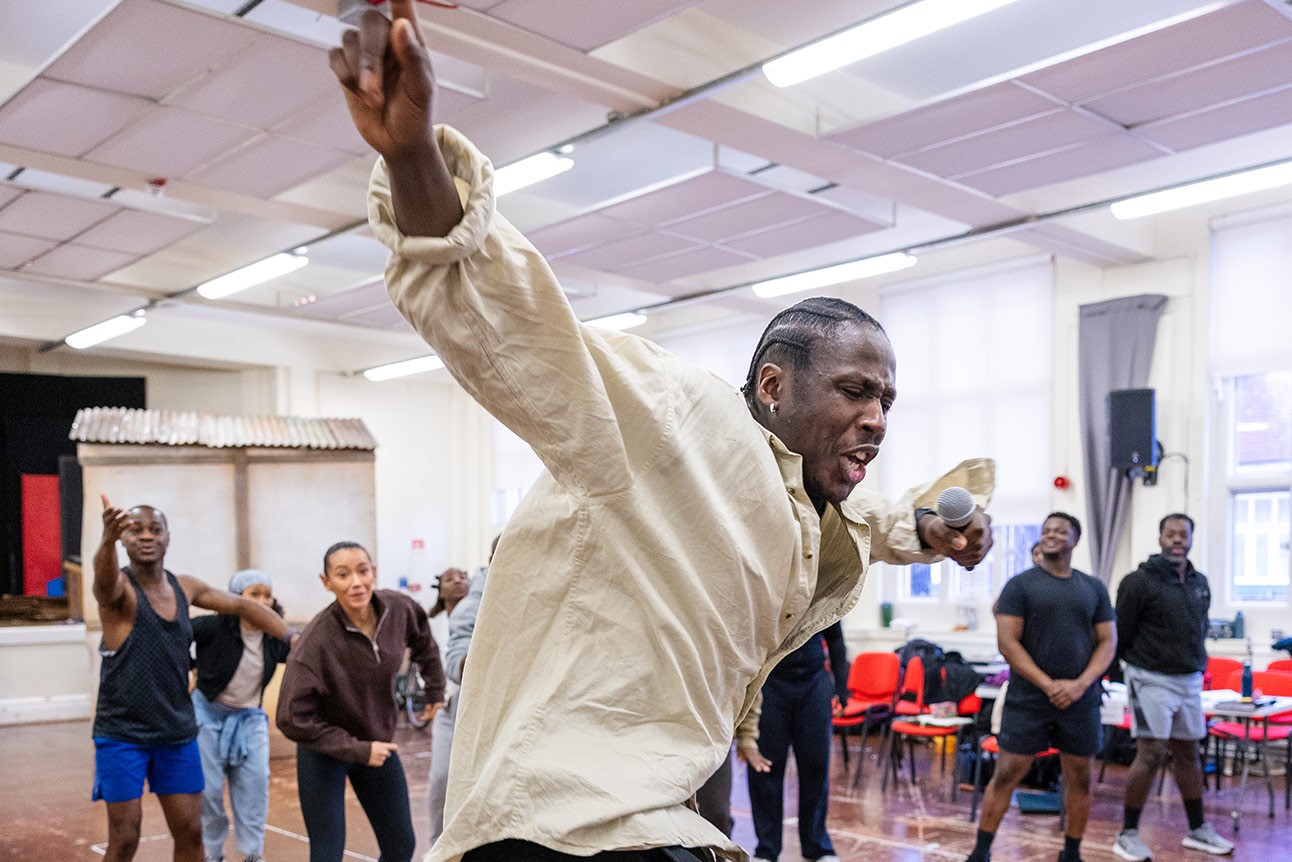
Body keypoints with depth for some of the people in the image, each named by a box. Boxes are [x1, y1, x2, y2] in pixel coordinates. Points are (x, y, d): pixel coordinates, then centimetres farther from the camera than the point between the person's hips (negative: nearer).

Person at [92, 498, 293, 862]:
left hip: (178, 732, 5)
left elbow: (242, 606, 14)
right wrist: (108, 540, -61)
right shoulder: (119, 588, -13)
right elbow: (105, 579, -37)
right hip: (123, 733, -5)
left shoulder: (185, 587, 4)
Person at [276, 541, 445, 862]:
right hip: (323, 752, -5)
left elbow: (423, 642, 10)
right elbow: (293, 718, -25)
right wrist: (357, 750, -23)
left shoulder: (398, 609, -15)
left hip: (378, 742, 5)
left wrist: (435, 689, 13)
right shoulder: (316, 640, -29)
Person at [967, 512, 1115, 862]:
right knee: (1006, 774, -1)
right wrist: (1049, 685, -14)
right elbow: (1007, 642, -7)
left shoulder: (1094, 588, 9)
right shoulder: (1020, 585, -2)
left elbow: (1108, 641, 6)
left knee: (1079, 777, 9)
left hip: (1081, 701, 3)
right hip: (1028, 699, -3)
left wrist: (1081, 684, -10)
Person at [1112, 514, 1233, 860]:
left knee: (1188, 754, 15)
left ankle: (1198, 830, 28)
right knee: (1151, 754, -9)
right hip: (1151, 679, -6)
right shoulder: (1139, 581, -11)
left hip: (1190, 681, 6)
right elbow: (1121, 635, -6)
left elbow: (1200, 630, 19)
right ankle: (1128, 834, 2)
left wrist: (1197, 664, 13)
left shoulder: (1200, 583, 8)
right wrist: (1139, 665, 2)